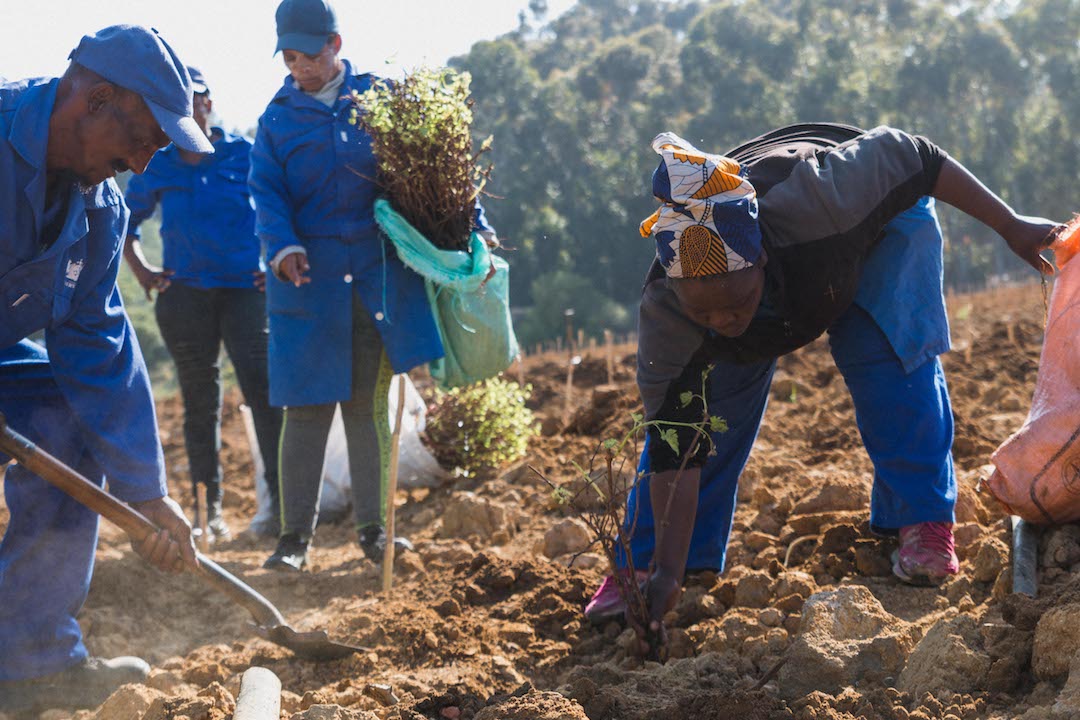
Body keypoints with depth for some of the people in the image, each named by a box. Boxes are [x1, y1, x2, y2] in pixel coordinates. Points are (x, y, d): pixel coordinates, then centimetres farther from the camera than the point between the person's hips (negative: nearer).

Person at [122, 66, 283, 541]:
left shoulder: (247, 155, 1)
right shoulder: (157, 168, 7)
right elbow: (125, 223, 19)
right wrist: (141, 271, 6)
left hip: (245, 288, -3)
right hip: (184, 293, 3)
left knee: (261, 387, -16)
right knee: (200, 400, 6)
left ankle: (281, 499, -17)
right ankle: (208, 508, 12)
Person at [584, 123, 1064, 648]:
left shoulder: (815, 204, -47)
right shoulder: (664, 316, -38)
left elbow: (913, 159, -29)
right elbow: (675, 450, -32)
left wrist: (1010, 226, -21)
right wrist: (668, 573, -37)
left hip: (880, 223, -1)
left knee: (887, 354, -23)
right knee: (707, 407, -8)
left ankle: (925, 525, -10)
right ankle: (642, 563, 3)